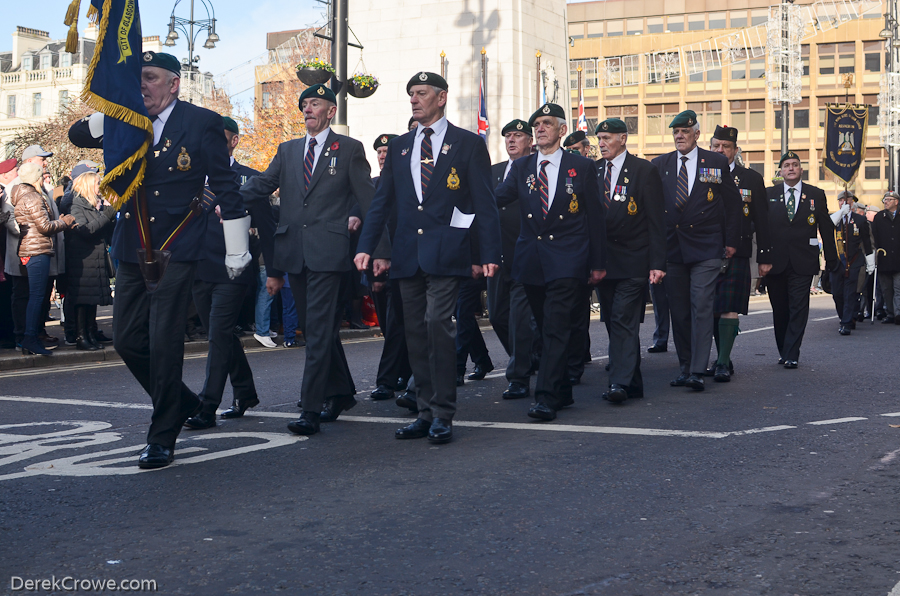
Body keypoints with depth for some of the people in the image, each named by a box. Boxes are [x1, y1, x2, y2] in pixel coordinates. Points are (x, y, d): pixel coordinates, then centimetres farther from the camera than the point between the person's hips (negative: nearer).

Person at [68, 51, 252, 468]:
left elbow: (226, 188, -1)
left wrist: (236, 250, -3)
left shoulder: (201, 123, -2)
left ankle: (162, 439, 5)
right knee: (126, 339, 9)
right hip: (132, 249, 6)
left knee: (164, 343, -6)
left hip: (175, 250, -6)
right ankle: (181, 403, 30)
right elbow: (79, 135, 8)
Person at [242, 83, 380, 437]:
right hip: (295, 254, 6)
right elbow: (262, 184, 6)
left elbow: (368, 200, 2)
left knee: (320, 331, -11)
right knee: (316, 329, 13)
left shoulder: (349, 149, 4)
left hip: (329, 252, -6)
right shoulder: (287, 151, 17)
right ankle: (341, 393, 29)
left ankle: (311, 410, -12)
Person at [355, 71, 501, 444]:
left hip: (446, 254, -5)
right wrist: (366, 247, 5)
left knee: (437, 323, -16)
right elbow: (382, 201, 15)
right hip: (408, 255, 5)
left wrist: (490, 254, -7)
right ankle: (426, 413, 14)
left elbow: (484, 203, 0)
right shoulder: (399, 147, 16)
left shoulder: (469, 144, 4)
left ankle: (443, 416, -8)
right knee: (415, 332, 6)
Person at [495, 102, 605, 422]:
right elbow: (497, 198, -3)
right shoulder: (521, 168, 11)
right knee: (545, 328, 10)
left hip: (567, 263, -4)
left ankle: (546, 398, -15)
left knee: (557, 328, -12)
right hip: (531, 261, 4)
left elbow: (595, 217, 5)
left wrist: (597, 263, 4)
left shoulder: (582, 167, 4)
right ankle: (562, 392, 22)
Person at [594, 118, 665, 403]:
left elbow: (656, 220, -5)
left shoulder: (644, 170, -2)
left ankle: (620, 382, -13)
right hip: (603, 260, 5)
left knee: (623, 320, -12)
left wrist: (658, 262, -11)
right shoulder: (593, 171, 11)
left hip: (633, 262, -5)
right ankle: (633, 383, 17)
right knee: (613, 322, 8)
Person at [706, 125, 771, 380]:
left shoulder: (752, 179, 7)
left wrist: (764, 258, 2)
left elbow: (761, 221, 6)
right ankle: (722, 359, 19)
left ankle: (723, 364, -9)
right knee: (712, 309, 7)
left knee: (729, 309, -10)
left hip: (736, 253, -2)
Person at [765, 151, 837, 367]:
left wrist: (831, 259, 6)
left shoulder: (816, 195, 7)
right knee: (779, 309, 8)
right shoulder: (769, 194, 7)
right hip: (776, 261, 1)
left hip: (803, 262, -1)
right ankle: (783, 352, 21)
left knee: (798, 309, -7)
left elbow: (826, 228, 9)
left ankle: (792, 355, -5)